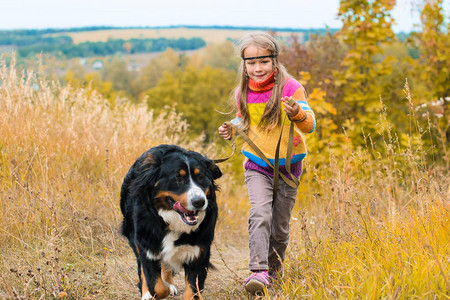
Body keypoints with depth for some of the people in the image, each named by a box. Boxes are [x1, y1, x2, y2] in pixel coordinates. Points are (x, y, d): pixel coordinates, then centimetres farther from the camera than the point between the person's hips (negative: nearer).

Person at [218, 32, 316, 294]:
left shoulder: (291, 88, -13)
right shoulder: (243, 93, 0)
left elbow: (310, 125, -21)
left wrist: (298, 113, -42)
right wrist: (231, 130, -1)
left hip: (287, 166, -1)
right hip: (257, 166, 1)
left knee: (280, 225, 8)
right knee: (260, 214, -21)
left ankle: (275, 266, 33)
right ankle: (258, 272, -24)